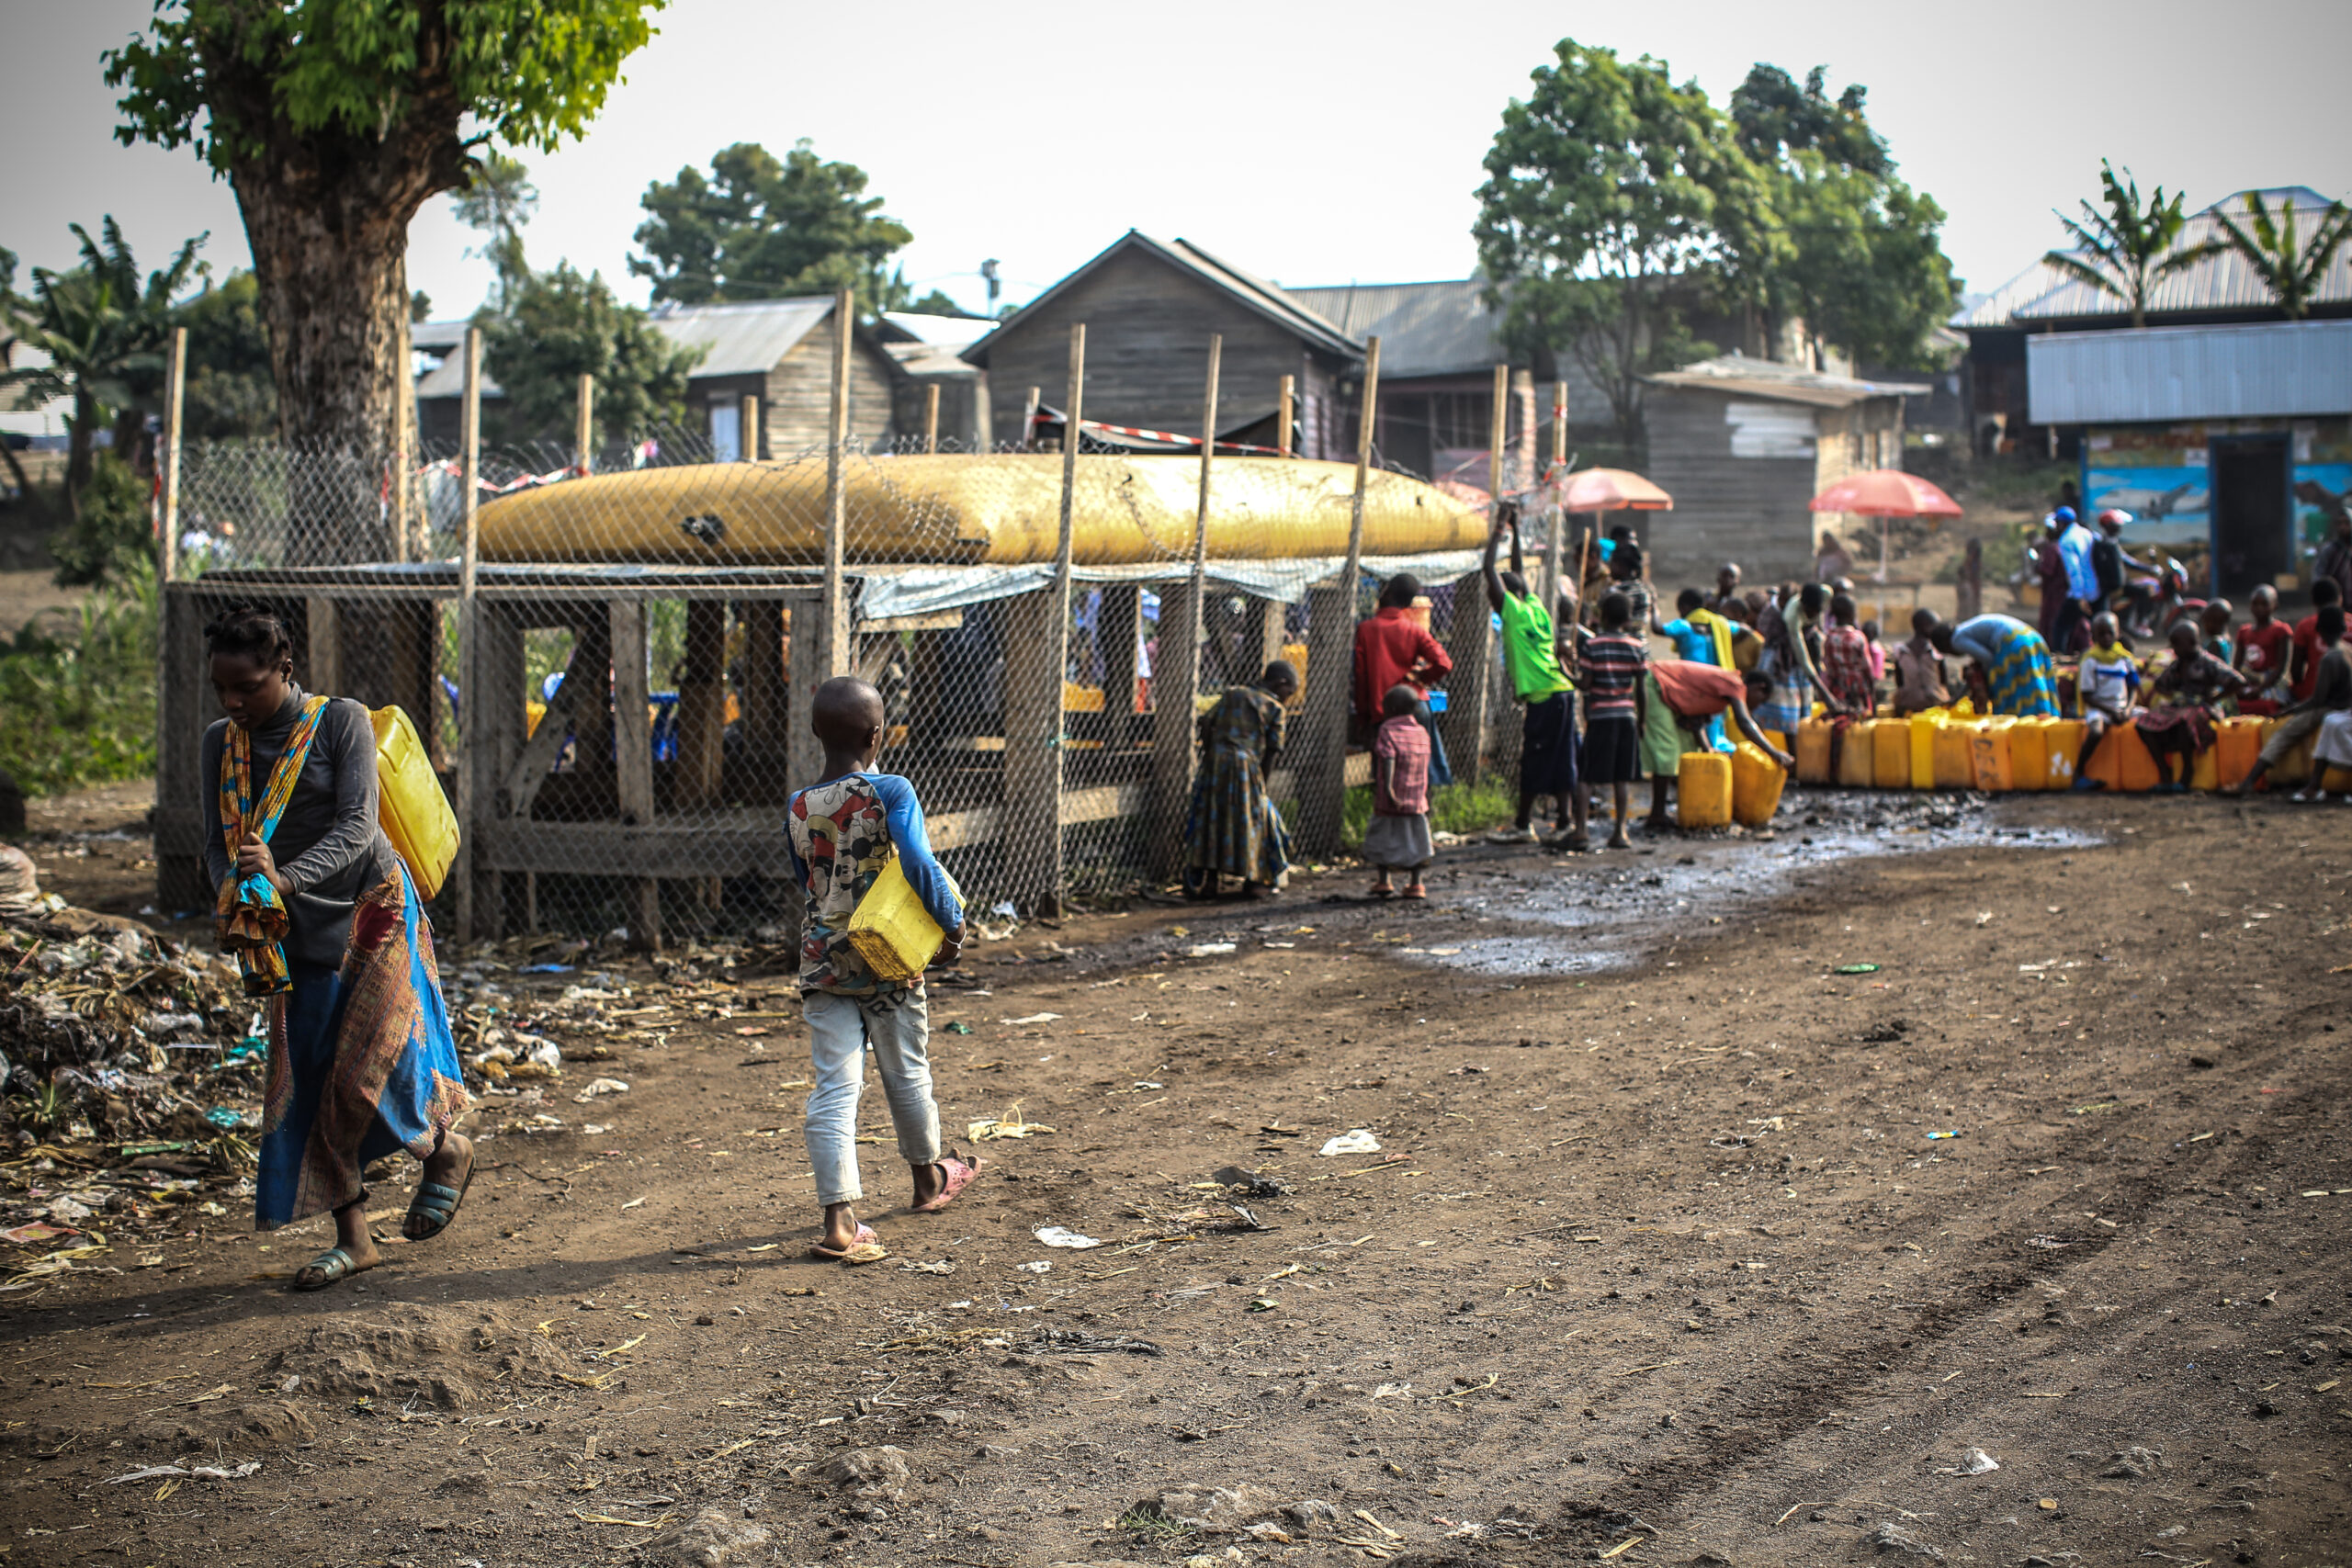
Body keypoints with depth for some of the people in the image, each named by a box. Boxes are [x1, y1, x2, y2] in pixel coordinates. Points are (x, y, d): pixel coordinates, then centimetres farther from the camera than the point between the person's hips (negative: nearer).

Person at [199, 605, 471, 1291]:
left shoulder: (341, 721, -11)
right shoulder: (222, 743, 5)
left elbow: (357, 827, -19)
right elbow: (218, 840, 4)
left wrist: (287, 879, -34)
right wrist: (231, 899, -18)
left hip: (370, 908, -5)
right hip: (296, 930, 5)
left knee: (364, 1070, -9)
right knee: (305, 1079, 2)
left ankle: (446, 1149, 22)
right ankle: (353, 1238, 11)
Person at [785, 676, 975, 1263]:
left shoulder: (798, 808, 0)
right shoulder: (891, 792, -14)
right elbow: (920, 865, -22)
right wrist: (952, 924, -9)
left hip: (823, 965, 2)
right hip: (889, 965, -2)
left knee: (833, 1088, 0)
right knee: (907, 1073, 18)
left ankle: (838, 1220, -10)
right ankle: (928, 1177, 40)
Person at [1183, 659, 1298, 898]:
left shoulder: (1231, 694, 18)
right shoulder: (1275, 709, 5)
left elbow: (1207, 723, 10)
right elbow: (1271, 752, 1)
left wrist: (1208, 753, 13)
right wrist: (1263, 784, 7)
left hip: (1214, 762, 4)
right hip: (1246, 763, -4)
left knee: (1209, 818, 9)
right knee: (1256, 820, 9)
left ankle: (1206, 882, 9)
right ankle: (1255, 881, 12)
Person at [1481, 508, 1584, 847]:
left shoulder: (1515, 611, -7)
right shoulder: (1536, 607, 14)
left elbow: (1489, 570, -9)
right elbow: (1519, 572, 28)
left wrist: (1499, 531, -1)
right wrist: (1515, 531, 28)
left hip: (1542, 697, -8)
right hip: (1559, 692, 8)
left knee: (1534, 764, 0)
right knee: (1559, 763, 8)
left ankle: (1522, 825, 6)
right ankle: (1565, 822, 8)